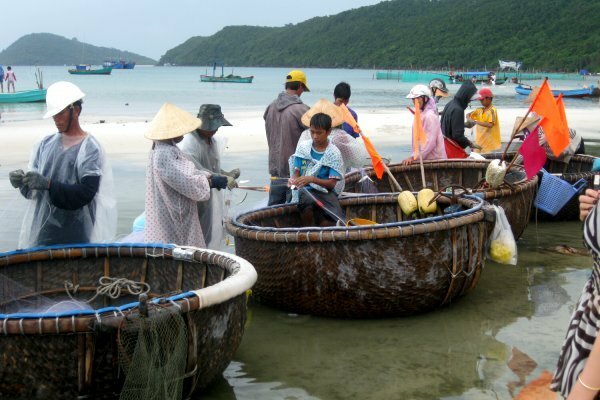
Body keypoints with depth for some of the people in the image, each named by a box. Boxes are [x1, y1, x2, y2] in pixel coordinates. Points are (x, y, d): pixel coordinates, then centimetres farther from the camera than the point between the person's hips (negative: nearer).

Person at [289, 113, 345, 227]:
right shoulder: (303, 147, 6)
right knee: (307, 201, -37)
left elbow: (332, 183, -6)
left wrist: (312, 179, -22)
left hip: (325, 191, -1)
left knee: (326, 224, -29)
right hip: (306, 190, 1)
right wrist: (293, 180, -16)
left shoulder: (333, 153, -1)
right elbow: (296, 172, 9)